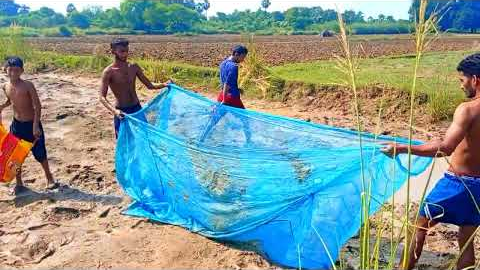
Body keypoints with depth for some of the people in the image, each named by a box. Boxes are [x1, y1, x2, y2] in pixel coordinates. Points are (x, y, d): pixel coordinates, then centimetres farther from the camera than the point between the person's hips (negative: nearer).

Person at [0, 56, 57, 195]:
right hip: (16, 124, 5)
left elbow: (37, 106, -17)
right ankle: (19, 184, 26)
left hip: (31, 124, -5)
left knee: (40, 154, 6)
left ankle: (49, 179, 26)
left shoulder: (28, 85, -17)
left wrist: (36, 126, -22)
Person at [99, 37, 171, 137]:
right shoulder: (109, 72, -13)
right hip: (121, 112, -5)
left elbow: (150, 85, 6)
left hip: (137, 108, 5)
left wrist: (164, 85, -13)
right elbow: (102, 97, -17)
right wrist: (114, 110, -34)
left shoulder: (134, 67, 1)